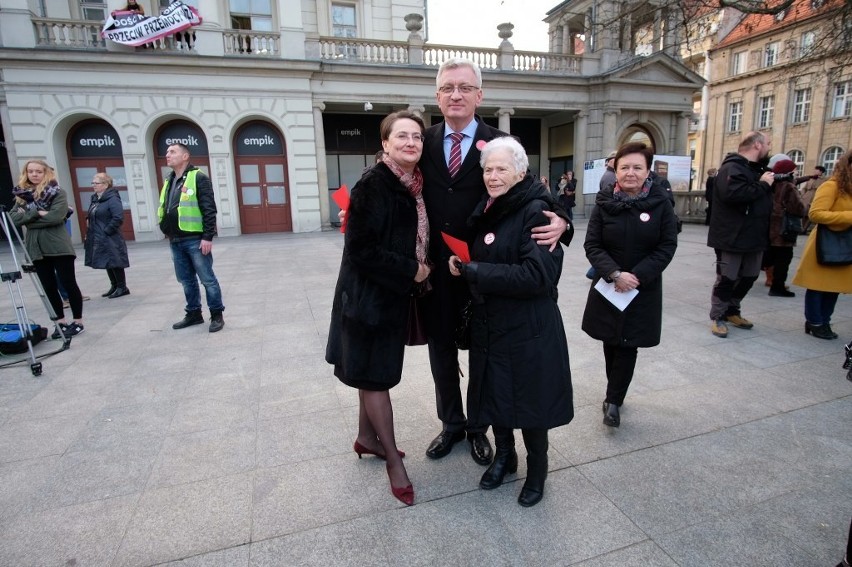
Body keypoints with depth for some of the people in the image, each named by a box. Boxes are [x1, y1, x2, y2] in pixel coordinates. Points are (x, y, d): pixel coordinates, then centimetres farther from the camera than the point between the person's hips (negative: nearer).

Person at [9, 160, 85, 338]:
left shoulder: (57, 193, -2)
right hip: (36, 248, 5)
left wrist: (28, 218, -7)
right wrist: (37, 213, -12)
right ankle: (61, 321, 20)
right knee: (49, 287, 10)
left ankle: (78, 322, 9)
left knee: (68, 283, 0)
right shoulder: (22, 195, 13)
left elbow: (56, 216, -16)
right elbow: (13, 218, 1)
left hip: (58, 246, -5)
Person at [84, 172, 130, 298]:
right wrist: (88, 220, 9)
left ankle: (122, 287, 8)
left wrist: (107, 230, -20)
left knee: (114, 263, -2)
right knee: (108, 263, 15)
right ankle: (114, 285, 25)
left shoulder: (112, 198, -14)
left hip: (110, 239, -9)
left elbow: (118, 218, -23)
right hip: (98, 239, 9)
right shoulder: (95, 199, 13)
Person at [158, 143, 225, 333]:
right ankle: (194, 313, 26)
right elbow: (165, 210, 23)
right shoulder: (169, 181, 16)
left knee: (207, 279, -1)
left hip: (195, 240, -8)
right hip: (175, 241, 8)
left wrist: (208, 237, -19)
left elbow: (209, 209, -14)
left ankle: (217, 315, 8)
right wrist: (169, 234, 18)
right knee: (186, 280, 14)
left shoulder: (198, 178, -8)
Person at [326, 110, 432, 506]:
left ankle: (367, 437, 39)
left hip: (395, 293, 8)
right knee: (374, 375, 5)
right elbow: (360, 248, -22)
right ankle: (393, 459, 20)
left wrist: (418, 270, 0)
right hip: (368, 295, -8)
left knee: (374, 373, 20)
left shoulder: (416, 186, 6)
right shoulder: (373, 186, -17)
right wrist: (411, 270, -16)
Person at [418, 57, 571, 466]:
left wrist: (558, 220, -29)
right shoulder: (425, 142, 2)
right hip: (436, 270, 3)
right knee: (441, 349, 16)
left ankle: (478, 427, 38)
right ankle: (451, 423, 39)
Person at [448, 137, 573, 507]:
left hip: (528, 329, -6)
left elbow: (537, 275, -24)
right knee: (493, 391, 17)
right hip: (489, 324, 7)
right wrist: (462, 265, 0)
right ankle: (504, 456, 42)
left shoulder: (536, 211, -15)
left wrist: (474, 271, -21)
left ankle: (537, 470, 35)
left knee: (529, 400, 9)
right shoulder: (487, 210, 7)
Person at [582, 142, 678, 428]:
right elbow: (592, 245, -6)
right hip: (608, 286, 1)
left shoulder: (661, 202, -5)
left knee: (628, 346, -1)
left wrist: (637, 276, -16)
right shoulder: (604, 202, -4)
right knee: (610, 342, 11)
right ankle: (616, 396, 29)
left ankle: (613, 401, 9)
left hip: (643, 288, -1)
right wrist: (615, 274, -19)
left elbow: (667, 247, -5)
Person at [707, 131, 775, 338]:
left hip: (753, 236, 10)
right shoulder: (732, 167, -15)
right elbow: (733, 194, -32)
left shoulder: (757, 168, 18)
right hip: (732, 237, -10)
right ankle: (717, 317, 10)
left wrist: (770, 180, 7)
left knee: (749, 277, 16)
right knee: (727, 279, -2)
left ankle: (731, 311, 31)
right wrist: (763, 185, -19)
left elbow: (763, 198, 25)